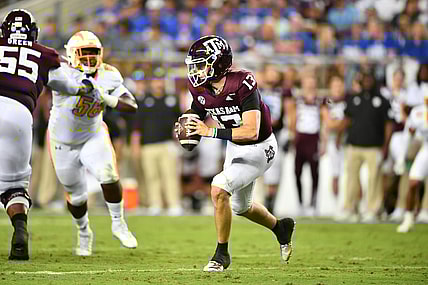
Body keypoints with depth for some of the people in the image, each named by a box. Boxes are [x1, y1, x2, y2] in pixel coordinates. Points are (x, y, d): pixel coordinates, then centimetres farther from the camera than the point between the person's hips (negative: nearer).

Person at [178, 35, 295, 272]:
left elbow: (251, 131, -37)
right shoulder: (200, 88, -11)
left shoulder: (242, 84, -31)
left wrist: (211, 132, -37)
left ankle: (222, 254, -8)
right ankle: (281, 228, 51)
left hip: (260, 148, -8)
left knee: (219, 188, -24)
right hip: (235, 147, 8)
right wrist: (187, 131, -18)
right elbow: (198, 120, 4)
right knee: (240, 207, 22)